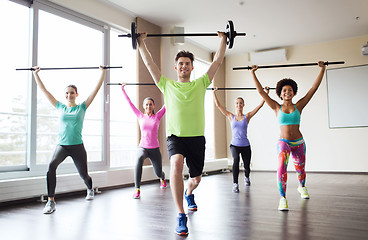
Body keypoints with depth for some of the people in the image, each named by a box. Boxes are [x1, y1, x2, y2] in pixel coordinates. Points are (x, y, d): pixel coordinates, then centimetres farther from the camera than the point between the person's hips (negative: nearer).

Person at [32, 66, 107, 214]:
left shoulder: (82, 107, 3)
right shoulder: (60, 107, 8)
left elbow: (96, 89, 0)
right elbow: (44, 90, 12)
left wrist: (103, 72, 0)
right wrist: (35, 74, 14)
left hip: (77, 146, -1)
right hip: (61, 145, 1)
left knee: (84, 175, 12)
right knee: (51, 165, -30)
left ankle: (90, 189, 49)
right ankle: (51, 202, -25)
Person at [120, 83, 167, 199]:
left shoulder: (157, 116, -1)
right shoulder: (140, 116, 2)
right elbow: (130, 103, 4)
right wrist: (123, 89, 5)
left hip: (155, 149, 1)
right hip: (143, 147, -1)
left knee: (158, 173, 13)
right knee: (139, 159, -37)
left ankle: (162, 178, 56)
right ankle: (137, 189, -32)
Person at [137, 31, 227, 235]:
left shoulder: (200, 84, 11)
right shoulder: (167, 85, 9)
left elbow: (217, 61, 13)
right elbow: (149, 63, 12)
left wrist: (223, 40, 16)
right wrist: (141, 42, 15)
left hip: (197, 137, 3)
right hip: (175, 136, -2)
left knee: (196, 178, 14)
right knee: (176, 165, -33)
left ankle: (189, 194, 54)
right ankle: (181, 216, -24)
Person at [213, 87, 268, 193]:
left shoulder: (247, 116, 1)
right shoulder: (231, 116, 3)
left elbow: (260, 105, -2)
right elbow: (218, 105, 2)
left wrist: (266, 93, -5)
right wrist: (214, 92, 2)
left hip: (245, 145, 1)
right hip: (234, 145, -1)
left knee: (247, 166, 12)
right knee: (236, 159, -32)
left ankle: (247, 178, 49)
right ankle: (235, 184, -25)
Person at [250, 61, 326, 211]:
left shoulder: (298, 106, 0)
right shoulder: (277, 108, 0)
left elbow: (314, 88, 0)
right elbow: (261, 91, -1)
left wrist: (322, 69, 2)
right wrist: (253, 73, 0)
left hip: (298, 142, 2)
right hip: (283, 142, -2)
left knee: (300, 169, 19)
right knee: (282, 167, -26)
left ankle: (302, 187, 51)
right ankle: (283, 199, -23)